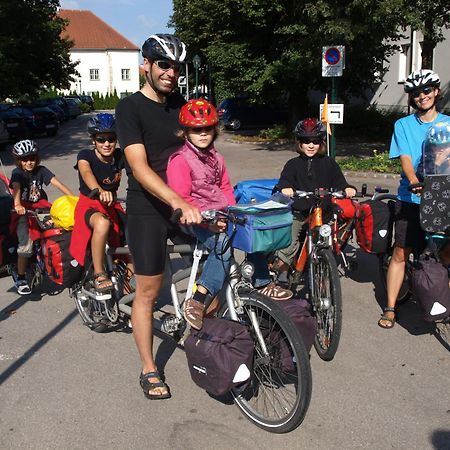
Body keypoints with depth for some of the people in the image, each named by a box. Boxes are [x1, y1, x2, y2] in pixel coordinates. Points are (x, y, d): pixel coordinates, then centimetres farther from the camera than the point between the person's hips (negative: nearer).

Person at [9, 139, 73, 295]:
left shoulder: (41, 170, 0)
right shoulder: (17, 172, -7)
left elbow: (58, 184, -11)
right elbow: (16, 188, -26)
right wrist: (17, 205, -46)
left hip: (40, 206, 3)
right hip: (24, 210, -3)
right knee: (26, 243, -16)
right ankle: (21, 279, -2)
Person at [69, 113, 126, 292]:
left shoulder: (120, 156, -4)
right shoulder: (86, 156, -15)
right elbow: (86, 173, -37)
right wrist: (99, 191, -60)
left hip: (112, 205, 5)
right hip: (89, 205, -5)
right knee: (102, 223, -39)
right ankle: (98, 275, -26)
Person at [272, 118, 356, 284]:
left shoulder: (329, 163, 11)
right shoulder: (293, 164, 8)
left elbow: (339, 183, 5)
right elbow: (284, 181, -8)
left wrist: (347, 189, -18)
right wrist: (285, 188, -31)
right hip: (298, 213, -1)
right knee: (288, 244, -14)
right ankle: (280, 277, 3)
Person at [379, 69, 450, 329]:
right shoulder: (403, 125, 6)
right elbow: (405, 159, -6)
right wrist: (415, 182, -26)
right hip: (411, 199, -1)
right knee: (401, 253, -1)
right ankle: (390, 308, 8)